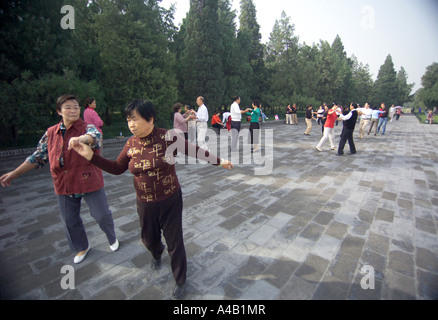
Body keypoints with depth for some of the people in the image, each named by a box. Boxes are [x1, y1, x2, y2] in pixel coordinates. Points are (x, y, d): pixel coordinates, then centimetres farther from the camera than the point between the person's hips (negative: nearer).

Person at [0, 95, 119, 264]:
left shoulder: (87, 127, -9)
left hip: (89, 182, -4)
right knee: (70, 220, 16)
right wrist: (15, 173, 10)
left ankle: (112, 238, 36)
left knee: (102, 215, 5)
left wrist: (81, 138, -56)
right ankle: (82, 248, 42)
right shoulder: (51, 133, 5)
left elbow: (95, 135, -34)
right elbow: (38, 156, 12)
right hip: (64, 185, 4)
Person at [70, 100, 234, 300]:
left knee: (174, 243, 7)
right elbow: (117, 168, 6)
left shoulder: (167, 137, -17)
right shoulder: (131, 144, -3)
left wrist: (219, 161, -4)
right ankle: (157, 255, 63)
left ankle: (180, 282, 34)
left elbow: (194, 151, -9)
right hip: (145, 203, 5)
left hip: (170, 201, -4)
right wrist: (91, 156, -4)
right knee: (149, 238, 23)